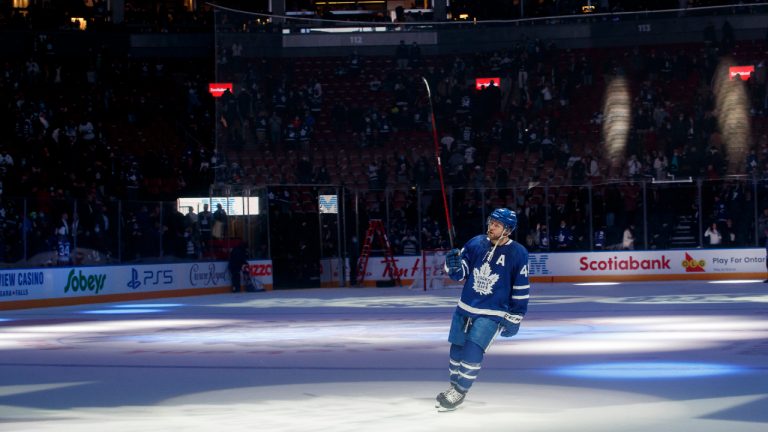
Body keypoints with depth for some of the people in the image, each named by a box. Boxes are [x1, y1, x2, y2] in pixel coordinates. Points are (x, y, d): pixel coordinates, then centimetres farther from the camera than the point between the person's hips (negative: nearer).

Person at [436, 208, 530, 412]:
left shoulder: (518, 253, -11)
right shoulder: (475, 243, -2)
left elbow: (521, 290, -5)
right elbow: (460, 273, 4)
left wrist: (514, 318, -4)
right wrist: (454, 266, -20)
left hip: (492, 314, -4)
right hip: (465, 308, 4)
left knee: (472, 351, -16)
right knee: (457, 349, 12)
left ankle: (460, 391, 1)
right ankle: (455, 386, 33)